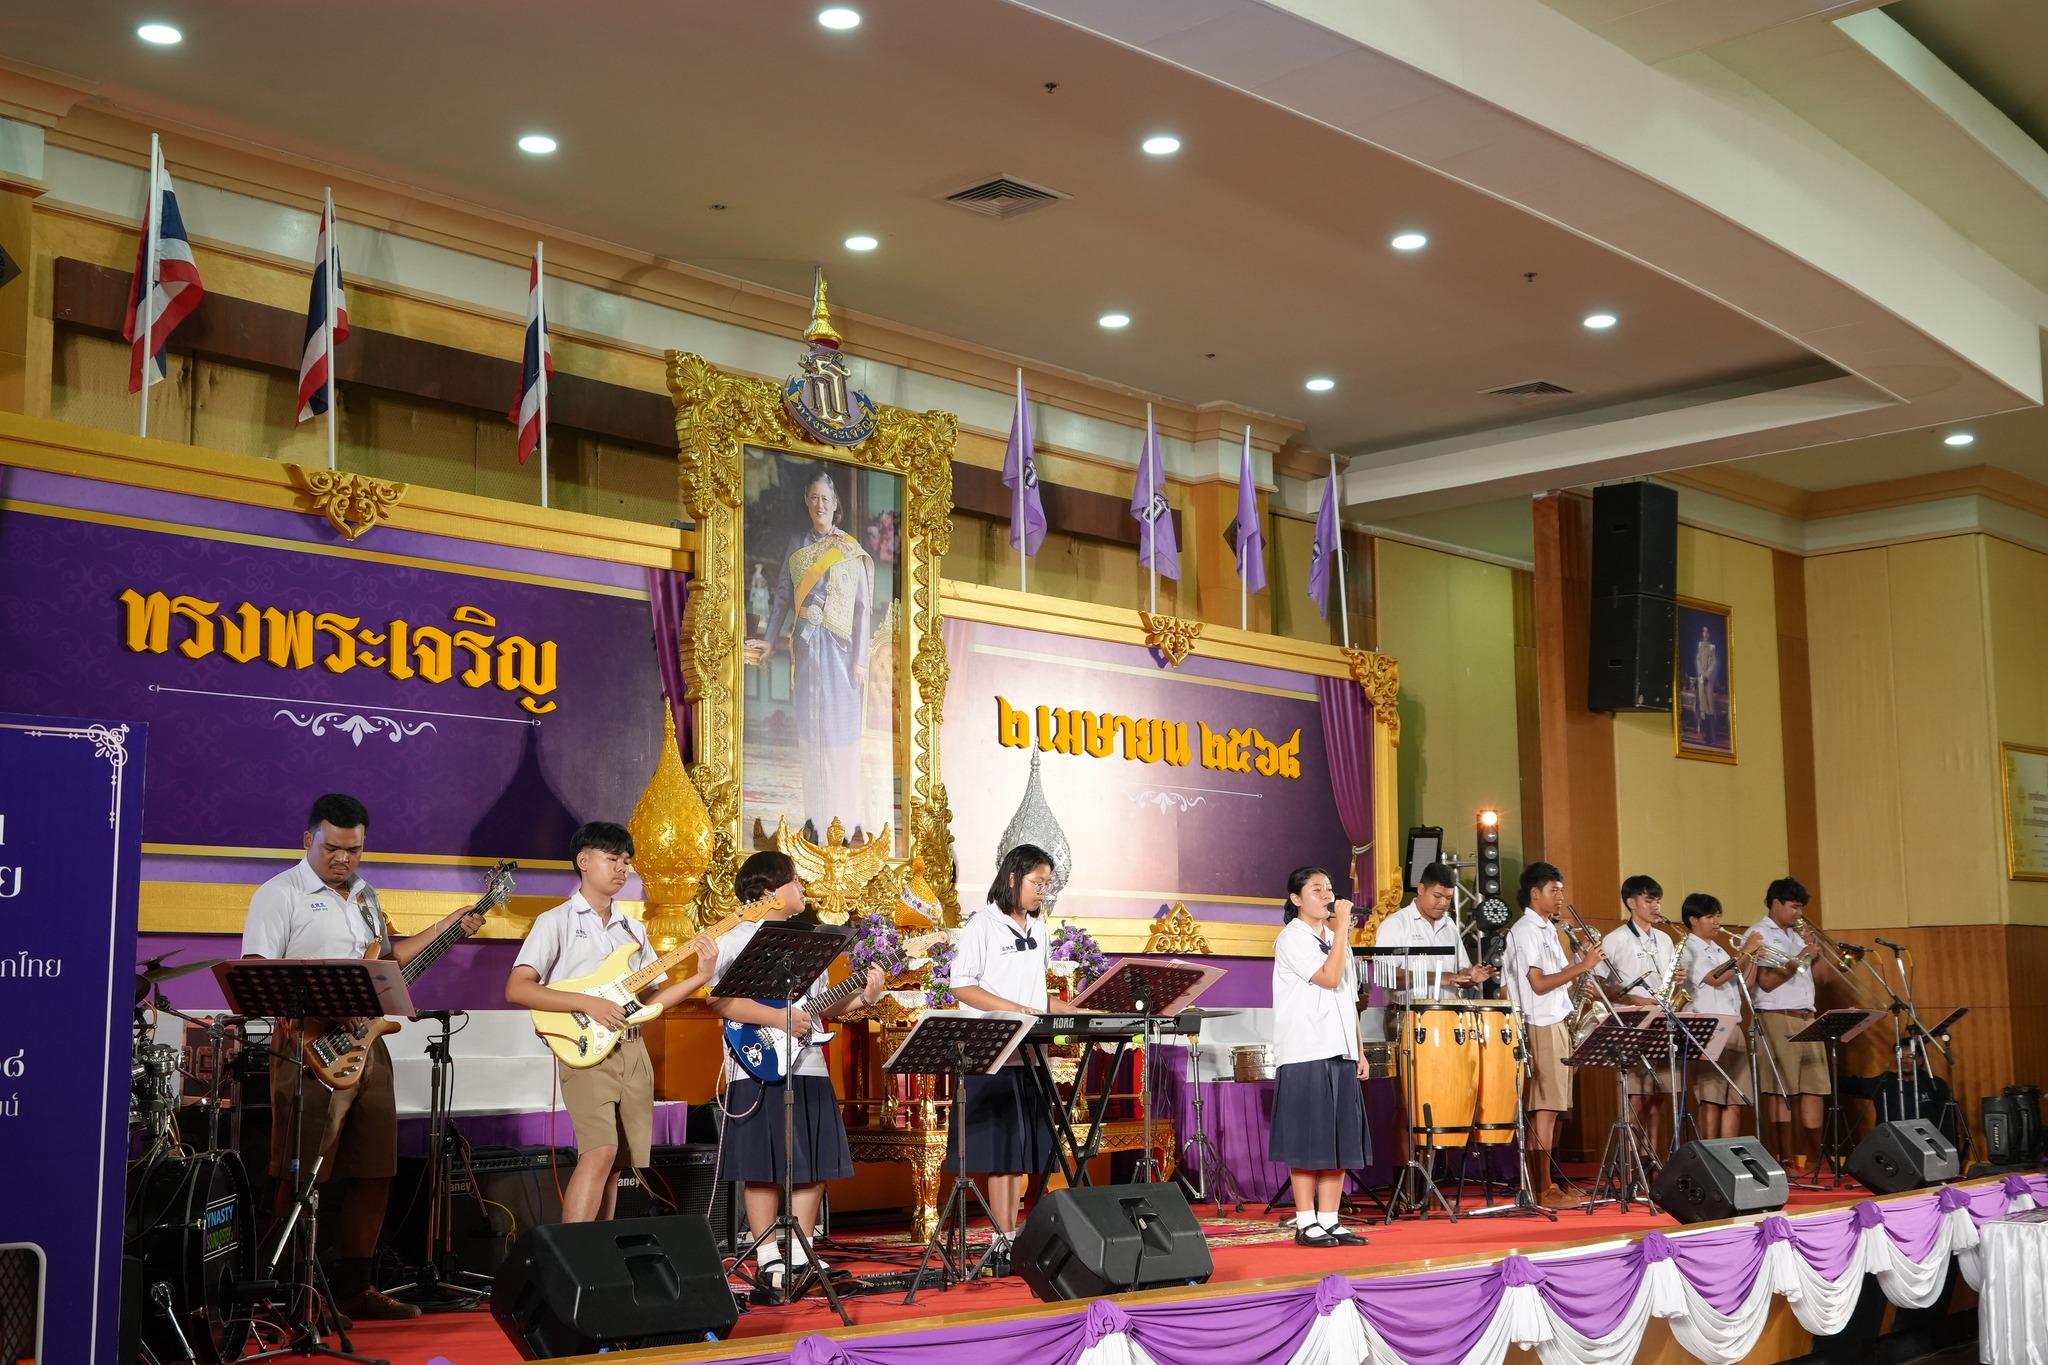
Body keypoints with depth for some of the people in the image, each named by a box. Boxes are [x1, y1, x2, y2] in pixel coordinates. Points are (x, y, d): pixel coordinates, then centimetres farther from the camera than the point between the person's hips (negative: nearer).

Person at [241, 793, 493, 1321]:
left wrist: (449, 926, 21)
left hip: (367, 1048, 8)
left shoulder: (365, 896, 18)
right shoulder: (279, 894, -6)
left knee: (375, 1174, 9)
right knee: (302, 1179, -5)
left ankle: (353, 1287, 19)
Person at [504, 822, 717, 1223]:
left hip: (633, 1051, 6)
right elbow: (516, 989, -10)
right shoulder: (557, 921, 0)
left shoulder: (633, 929, 18)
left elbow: (649, 999, 15)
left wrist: (699, 977, -1)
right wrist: (588, 1003, -18)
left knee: (617, 1162, 5)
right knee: (600, 1152, -21)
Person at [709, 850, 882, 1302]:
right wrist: (778, 1018, -23)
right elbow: (718, 999, -20)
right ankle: (770, 1265, 3)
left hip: (809, 1067, 8)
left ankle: (799, 1260, 16)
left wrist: (862, 997, 4)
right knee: (764, 1167, -4)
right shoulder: (740, 939, -7)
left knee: (815, 1166, 8)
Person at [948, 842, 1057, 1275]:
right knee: (1001, 1150, -7)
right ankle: (1004, 1243, -4)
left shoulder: (1038, 931, 15)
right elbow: (961, 986, -12)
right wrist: (1015, 1009, -20)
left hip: (1030, 1054, 7)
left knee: (1023, 1150, 8)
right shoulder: (981, 926, -6)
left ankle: (1012, 1237, 14)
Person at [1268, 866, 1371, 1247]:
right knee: (1308, 1142, -4)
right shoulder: (1292, 938, -6)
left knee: (1340, 1141, 6)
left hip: (1341, 1052, 8)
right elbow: (1329, 977, -18)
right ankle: (1306, 1223, 2)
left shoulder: (1335, 940, 19)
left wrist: (1359, 1050, 15)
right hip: (1306, 1054, -8)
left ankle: (1329, 1220, 11)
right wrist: (1342, 927, -14)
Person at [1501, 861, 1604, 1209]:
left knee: (1552, 1108, 9)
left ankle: (1543, 1185, 13)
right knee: (1545, 1108, -10)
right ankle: (1543, 1190, -9)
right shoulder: (1525, 931, -9)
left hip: (1557, 1024, 9)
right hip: (1540, 1027, -9)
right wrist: (1582, 966, -16)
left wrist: (1581, 961, 5)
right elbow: (1538, 984, -16)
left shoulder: (1547, 930, 20)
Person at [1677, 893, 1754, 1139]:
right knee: (1711, 1101, -11)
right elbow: (1715, 979, -14)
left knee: (1735, 1102, 4)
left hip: (1732, 1030, 8)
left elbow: (1742, 987, 21)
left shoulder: (1718, 951, 23)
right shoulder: (1687, 949, -1)